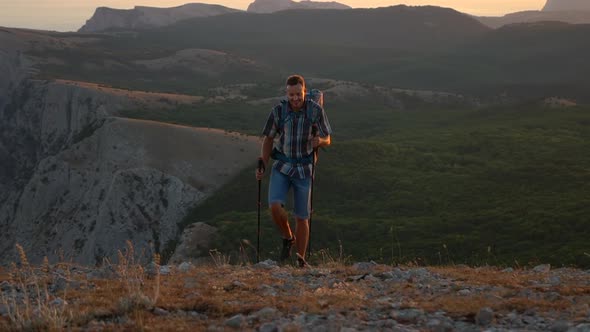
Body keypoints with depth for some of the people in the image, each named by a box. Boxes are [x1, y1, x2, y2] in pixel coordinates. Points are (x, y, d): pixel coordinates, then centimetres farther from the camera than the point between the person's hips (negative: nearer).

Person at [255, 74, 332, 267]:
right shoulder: (278, 111, -8)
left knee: (302, 218, 3)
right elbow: (268, 139, 5)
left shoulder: (316, 110, -11)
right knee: (275, 206, -20)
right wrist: (262, 166, -3)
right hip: (282, 166, 1)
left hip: (304, 169, -1)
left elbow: (327, 140, -4)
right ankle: (288, 238, 9)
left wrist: (319, 141, -28)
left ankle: (301, 262, 17)